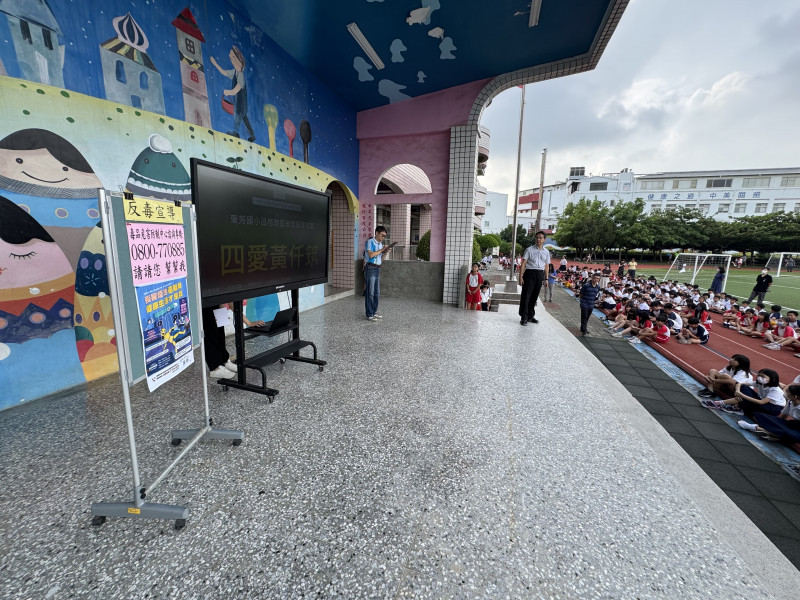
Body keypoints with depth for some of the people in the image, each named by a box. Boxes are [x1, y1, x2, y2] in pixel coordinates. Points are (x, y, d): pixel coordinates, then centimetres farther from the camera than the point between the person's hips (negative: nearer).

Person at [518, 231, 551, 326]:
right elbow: (523, 263, -6)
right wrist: (521, 276, -12)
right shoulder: (529, 249, -2)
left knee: (534, 296, 12)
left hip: (540, 275, 4)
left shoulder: (546, 252, 11)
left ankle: (531, 316, 24)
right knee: (526, 295, -5)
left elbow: (546, 266, 15)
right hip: (530, 273, -4)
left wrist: (546, 279, 11)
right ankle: (524, 317, 1)